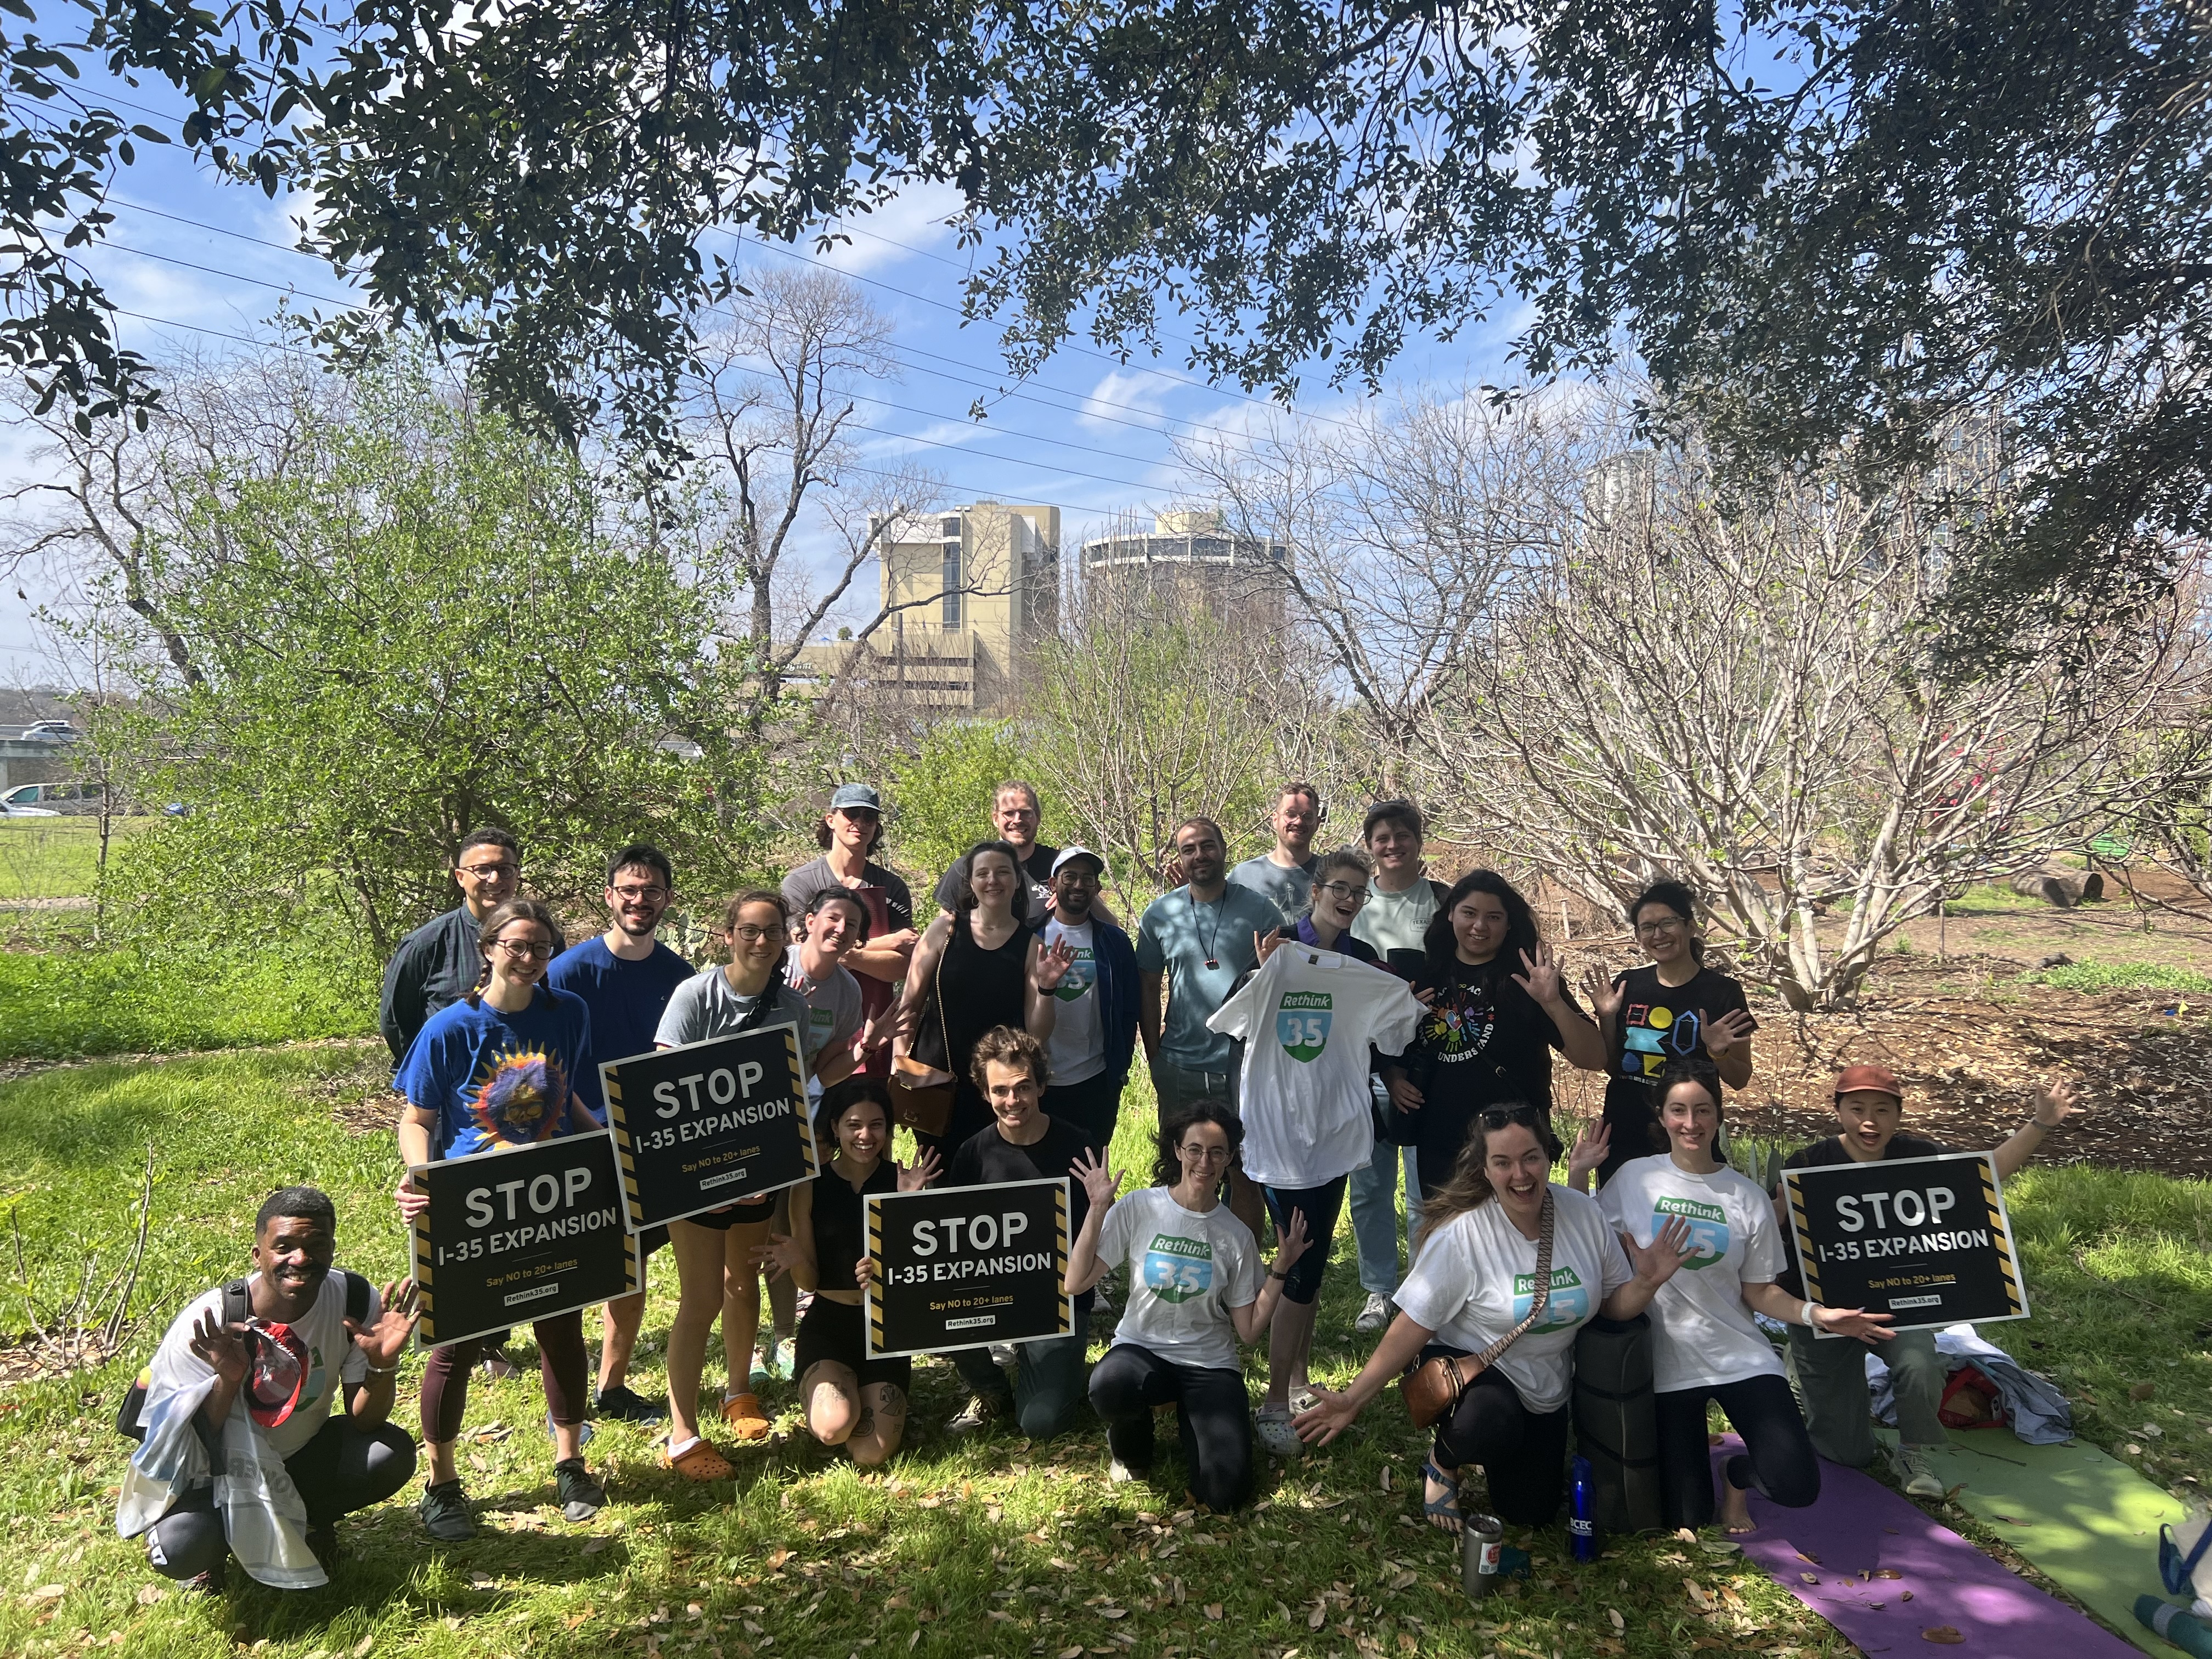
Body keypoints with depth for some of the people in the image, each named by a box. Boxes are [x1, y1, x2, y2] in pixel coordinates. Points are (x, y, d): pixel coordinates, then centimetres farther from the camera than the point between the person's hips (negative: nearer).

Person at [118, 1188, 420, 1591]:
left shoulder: (356, 1301, -19)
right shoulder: (207, 1324, -26)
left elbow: (364, 1422, -13)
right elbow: (189, 1450, -21)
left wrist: (381, 1365, -34)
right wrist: (226, 1380, -39)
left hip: (305, 1452, 3)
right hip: (225, 1467, -2)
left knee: (393, 1454, -25)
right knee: (181, 1549, -31)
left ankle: (308, 1521, 6)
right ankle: (217, 1543, 6)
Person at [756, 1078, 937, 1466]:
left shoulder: (903, 1182, -4)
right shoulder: (809, 1186, -2)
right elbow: (809, 1281, 1)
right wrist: (797, 1259, -22)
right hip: (828, 1325, 0)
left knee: (871, 1454, -16)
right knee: (834, 1427, -28)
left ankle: (883, 1391, 17)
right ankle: (818, 1392, 9)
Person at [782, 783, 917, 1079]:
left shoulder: (892, 887, 5)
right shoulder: (799, 883, 0)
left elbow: (903, 967, -4)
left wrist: (850, 956, -22)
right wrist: (886, 943, -6)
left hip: (876, 1026, 2)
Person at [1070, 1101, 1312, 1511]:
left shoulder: (1236, 1236, -3)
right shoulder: (1139, 1208, -8)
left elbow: (1250, 1331, 0)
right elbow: (1075, 1284, -11)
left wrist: (1280, 1269, -9)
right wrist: (1097, 1210, -18)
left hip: (1209, 1365, 1)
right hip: (1141, 1349, -1)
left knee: (1224, 1492, -19)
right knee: (1108, 1385, -38)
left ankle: (1193, 1426, 17)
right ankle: (1130, 1447, 0)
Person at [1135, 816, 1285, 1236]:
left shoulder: (1260, 911, -3)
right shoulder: (1160, 914, 2)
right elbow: (1149, 986, 8)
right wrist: (1154, 1055, 4)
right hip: (1180, 1067, 2)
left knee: (1245, 1174, 6)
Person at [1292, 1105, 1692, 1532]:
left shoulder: (1584, 1213, -13)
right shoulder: (1461, 1233, -24)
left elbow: (1613, 1305, -2)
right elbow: (1412, 1325, -20)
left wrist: (1646, 1283, -25)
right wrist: (1353, 1399, -24)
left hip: (1545, 1385, 5)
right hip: (1468, 1363, -5)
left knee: (1531, 1514, 12)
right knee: (1494, 1427, -38)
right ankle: (1444, 1457, -1)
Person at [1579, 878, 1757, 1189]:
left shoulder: (1722, 992, -7)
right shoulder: (1628, 985, 2)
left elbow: (1740, 1079, 0)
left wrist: (1718, 1053, -19)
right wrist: (1607, 1019, -5)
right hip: (1622, 1141, 3)